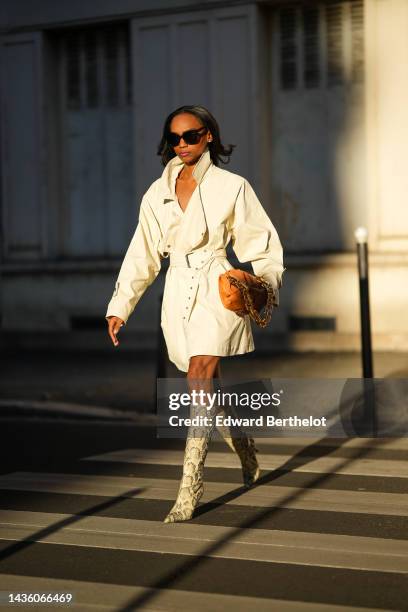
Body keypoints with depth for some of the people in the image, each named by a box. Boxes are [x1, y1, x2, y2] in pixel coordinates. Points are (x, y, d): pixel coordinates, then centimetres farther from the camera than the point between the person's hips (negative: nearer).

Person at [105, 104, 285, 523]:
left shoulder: (231, 187, 0)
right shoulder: (157, 194, 11)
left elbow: (261, 243, 4)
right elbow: (142, 255, 13)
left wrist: (267, 285, -11)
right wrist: (119, 307, 8)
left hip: (217, 291, -5)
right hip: (178, 295, 5)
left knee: (200, 385, -16)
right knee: (206, 387, 11)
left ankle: (190, 487, -15)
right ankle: (246, 455, 37)